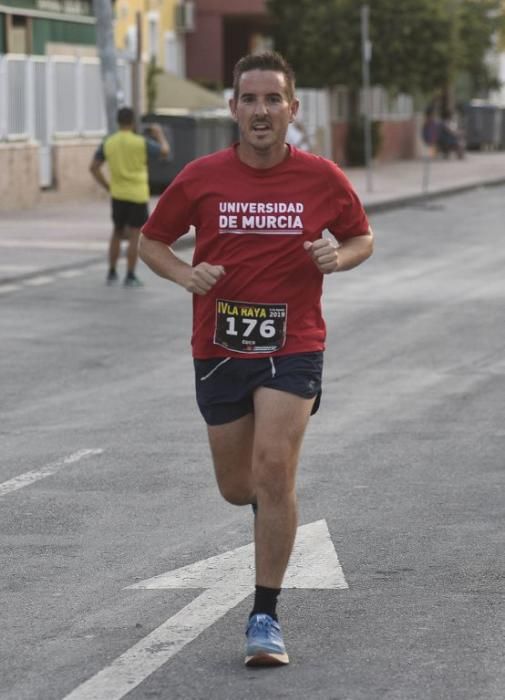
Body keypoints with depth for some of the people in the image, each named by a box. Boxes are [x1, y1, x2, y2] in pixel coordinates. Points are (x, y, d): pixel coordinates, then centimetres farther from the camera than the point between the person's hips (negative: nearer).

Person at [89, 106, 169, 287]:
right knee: (134, 236, 1)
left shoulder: (108, 143, 0)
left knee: (117, 233, 18)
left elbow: (93, 167, 3)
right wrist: (159, 134, 17)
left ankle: (112, 273, 21)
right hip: (137, 195, -4)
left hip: (117, 195, 4)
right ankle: (130, 276, 0)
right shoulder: (141, 143, -10)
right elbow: (165, 151, 0)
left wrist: (107, 187, 10)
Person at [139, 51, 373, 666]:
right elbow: (151, 241, 8)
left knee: (273, 468, -18)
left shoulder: (322, 178, -3)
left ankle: (265, 617, -8)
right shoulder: (201, 178, -4)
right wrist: (185, 274, -13)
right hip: (219, 348, 2)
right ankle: (271, 503, 49)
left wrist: (338, 257, -12)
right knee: (238, 489, 9)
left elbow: (361, 237, 12)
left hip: (294, 345, -2)